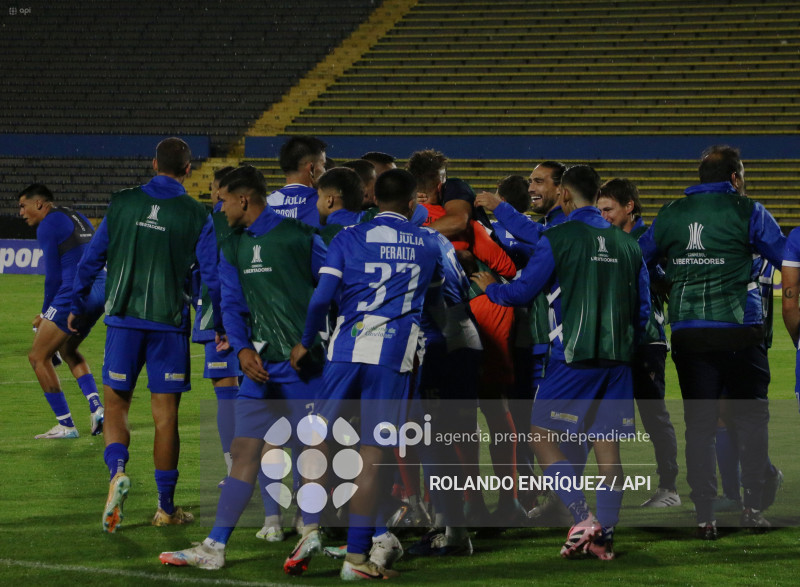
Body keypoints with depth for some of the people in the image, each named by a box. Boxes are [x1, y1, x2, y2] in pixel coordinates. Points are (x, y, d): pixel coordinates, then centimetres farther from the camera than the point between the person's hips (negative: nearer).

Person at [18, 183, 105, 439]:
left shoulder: (47, 226, -6)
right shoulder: (77, 218, 20)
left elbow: (53, 276, -9)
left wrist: (46, 314, 6)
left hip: (73, 296, -9)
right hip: (99, 294, 9)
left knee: (38, 356, 3)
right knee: (68, 350, 28)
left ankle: (66, 425, 2)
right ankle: (97, 408, 12)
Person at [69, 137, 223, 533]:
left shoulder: (122, 203, 1)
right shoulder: (196, 216, -3)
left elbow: (91, 260, 5)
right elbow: (212, 276, -2)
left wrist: (77, 307, 18)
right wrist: (220, 326, 10)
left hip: (123, 319, 1)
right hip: (169, 323, -1)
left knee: (116, 403, 9)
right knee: (165, 414, 5)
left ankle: (117, 469, -20)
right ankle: (166, 508, 10)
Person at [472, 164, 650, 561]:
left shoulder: (559, 238, -6)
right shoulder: (626, 243, 10)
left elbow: (522, 291, -2)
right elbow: (643, 309, 14)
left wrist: (489, 288, 18)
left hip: (573, 357, -5)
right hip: (617, 359, 5)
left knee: (542, 436, 2)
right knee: (607, 447, 6)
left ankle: (583, 520, -11)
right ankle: (605, 536, 4)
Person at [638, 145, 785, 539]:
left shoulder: (670, 215, 8)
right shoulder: (746, 212, -2)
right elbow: (785, 255, 2)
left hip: (687, 335, 3)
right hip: (738, 332, -3)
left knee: (699, 424, 6)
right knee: (750, 417, 9)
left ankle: (704, 516, 3)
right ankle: (751, 504, 2)